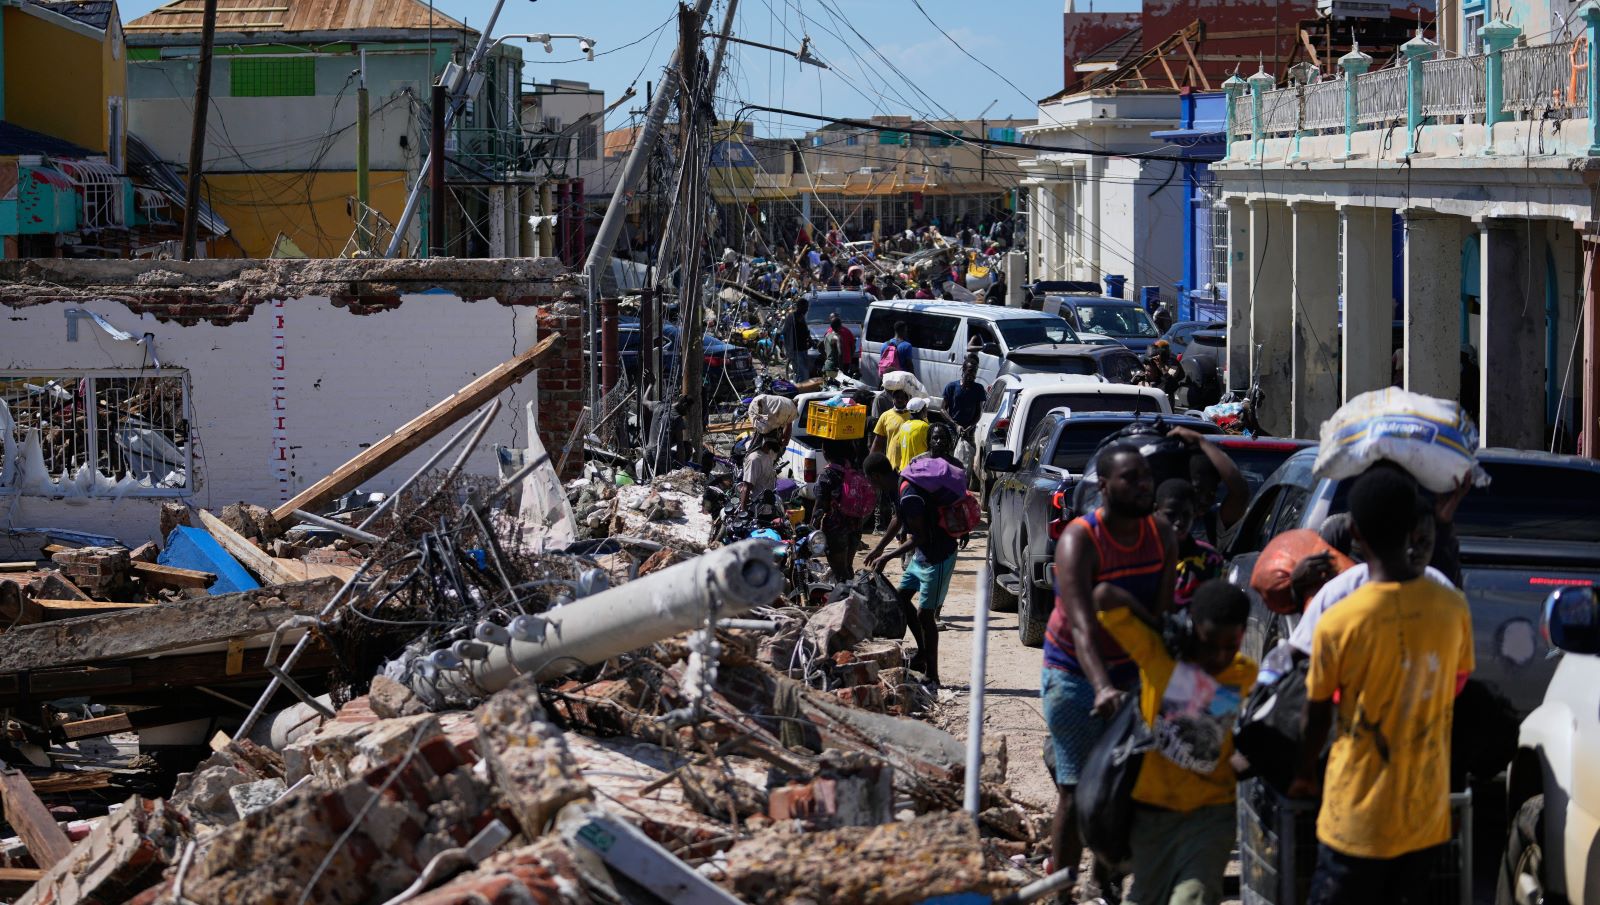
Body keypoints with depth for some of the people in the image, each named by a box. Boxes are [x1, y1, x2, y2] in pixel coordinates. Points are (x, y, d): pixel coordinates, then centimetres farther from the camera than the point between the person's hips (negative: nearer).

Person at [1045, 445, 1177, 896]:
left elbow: (1161, 613, -6)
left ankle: (1106, 884, 21)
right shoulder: (1079, 541, -22)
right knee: (1077, 788, -6)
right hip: (1075, 675, -5)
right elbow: (1081, 625, -33)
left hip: (1131, 673, 5)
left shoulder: (1162, 536, -3)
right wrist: (1102, 688, -47)